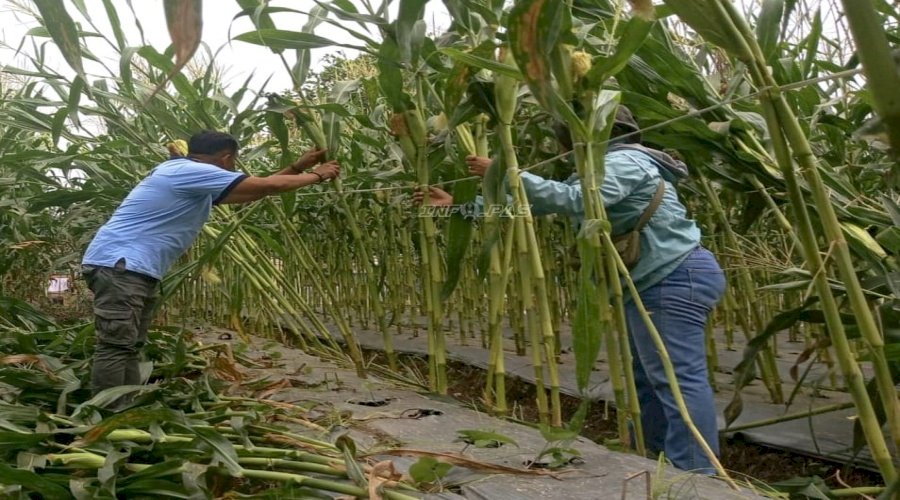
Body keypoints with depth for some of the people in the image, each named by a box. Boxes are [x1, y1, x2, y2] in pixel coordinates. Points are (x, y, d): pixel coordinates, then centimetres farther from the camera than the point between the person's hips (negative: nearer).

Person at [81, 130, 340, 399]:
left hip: (132, 269, 11)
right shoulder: (192, 171, -12)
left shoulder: (196, 182, 20)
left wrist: (297, 167, 25)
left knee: (128, 348, 10)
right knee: (115, 347, -14)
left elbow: (253, 191, 25)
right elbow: (266, 186, -10)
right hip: (120, 264, -11)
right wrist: (316, 176, 2)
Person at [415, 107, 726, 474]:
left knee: (678, 380, -11)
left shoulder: (624, 162, -12)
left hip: (674, 278, -11)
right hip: (656, 281, 11)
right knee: (647, 379, 15)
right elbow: (540, 202, 17)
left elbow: (575, 200, -31)